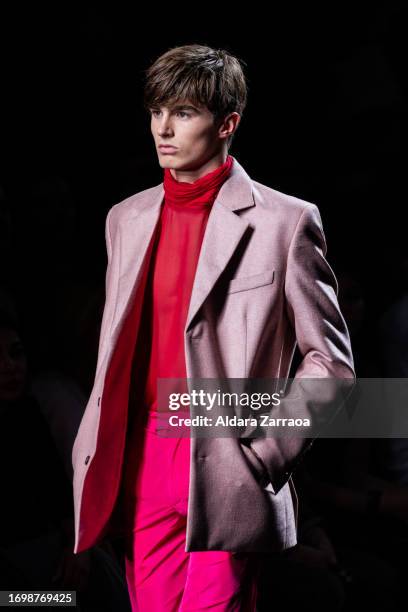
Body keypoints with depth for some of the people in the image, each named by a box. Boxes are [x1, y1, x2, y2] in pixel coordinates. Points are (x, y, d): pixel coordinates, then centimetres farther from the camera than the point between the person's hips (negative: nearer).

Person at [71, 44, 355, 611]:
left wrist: (265, 450, -9)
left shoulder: (284, 221, -3)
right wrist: (94, 458, 11)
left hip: (224, 474, -5)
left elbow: (330, 359, -1)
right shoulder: (126, 219, 14)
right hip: (142, 466, 5)